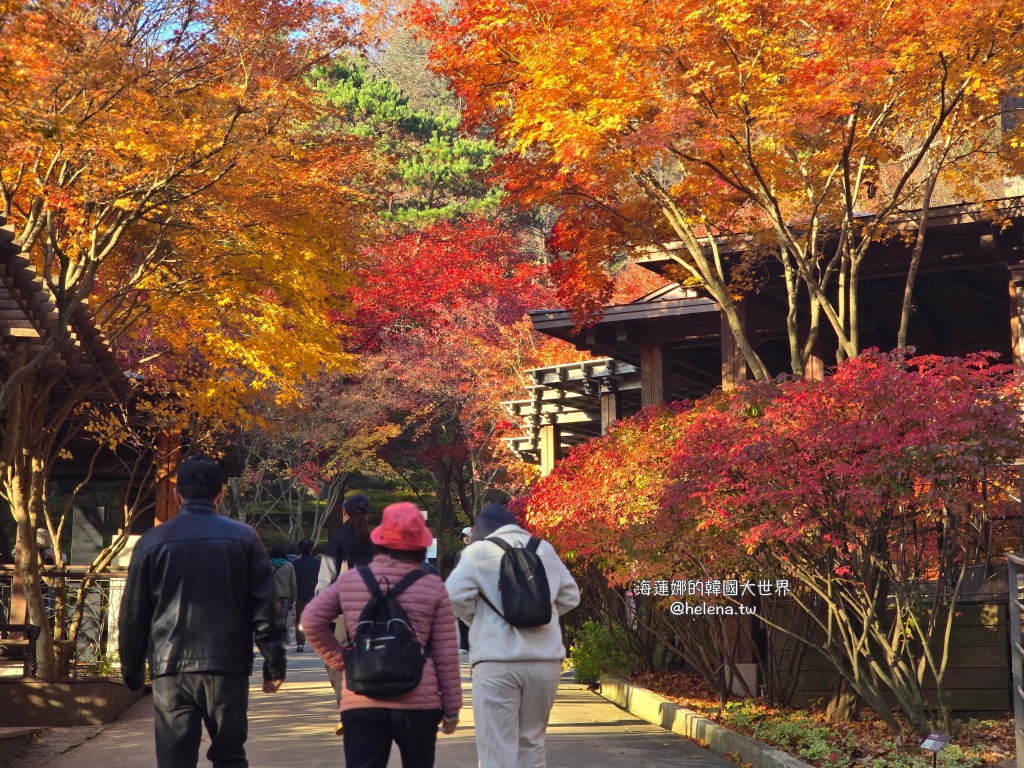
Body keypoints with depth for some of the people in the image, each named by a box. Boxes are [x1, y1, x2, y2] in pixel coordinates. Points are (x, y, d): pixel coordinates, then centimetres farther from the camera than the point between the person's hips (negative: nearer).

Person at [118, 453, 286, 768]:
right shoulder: (244, 538, 1)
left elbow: (133, 614, 6)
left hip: (171, 672, 0)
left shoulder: (153, 541, 3)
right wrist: (274, 665, 4)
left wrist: (132, 670, 15)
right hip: (228, 669, 0)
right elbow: (265, 608, -1)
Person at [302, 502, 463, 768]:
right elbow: (446, 654, -1)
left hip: (360, 702, 1)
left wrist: (340, 659, 12)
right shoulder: (432, 586, -2)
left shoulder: (349, 581, 3)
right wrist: (451, 708, 6)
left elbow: (311, 621, 2)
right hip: (418, 701, -1)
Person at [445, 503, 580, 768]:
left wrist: (479, 621, 9)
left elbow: (455, 596, -9)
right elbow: (570, 596, 17)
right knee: (532, 743, 19)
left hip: (497, 662, -5)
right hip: (546, 660, 5)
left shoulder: (478, 551, 1)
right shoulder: (545, 549, 15)